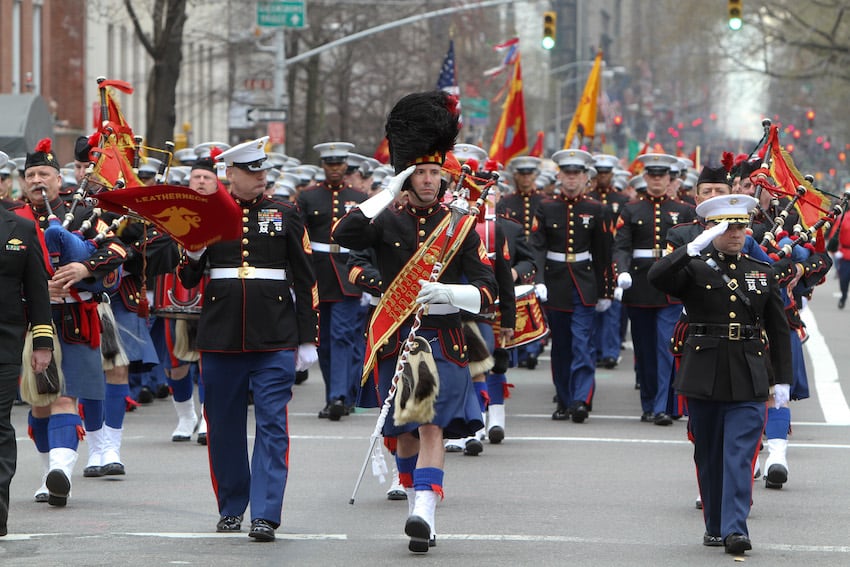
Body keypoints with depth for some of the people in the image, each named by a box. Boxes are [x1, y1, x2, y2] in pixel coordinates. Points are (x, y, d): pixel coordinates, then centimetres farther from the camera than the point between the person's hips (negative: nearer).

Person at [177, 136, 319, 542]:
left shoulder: (285, 215, 6)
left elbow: (304, 280, 7)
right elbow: (188, 279, 8)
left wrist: (307, 339, 3)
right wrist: (193, 251, -14)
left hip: (275, 335, -1)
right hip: (222, 335, 1)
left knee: (272, 424, -8)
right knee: (224, 425, 7)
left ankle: (266, 515, -10)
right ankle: (231, 508, 21)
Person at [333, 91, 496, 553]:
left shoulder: (459, 224, 4)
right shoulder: (386, 220, 3)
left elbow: (486, 289, 2)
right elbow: (344, 234, -18)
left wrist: (446, 293, -18)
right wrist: (388, 193, -16)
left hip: (443, 339, -1)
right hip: (395, 337, 1)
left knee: (431, 427, -13)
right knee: (405, 432, 10)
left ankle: (424, 514, -23)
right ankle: (416, 507, 25)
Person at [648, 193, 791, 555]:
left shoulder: (762, 273, 10)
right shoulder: (693, 269, 1)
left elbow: (778, 330, 14)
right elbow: (657, 278, -21)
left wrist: (782, 379, 9)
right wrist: (694, 248, -28)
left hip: (749, 382, 1)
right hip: (704, 379, -1)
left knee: (740, 456, -10)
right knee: (709, 457, 9)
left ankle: (735, 529, -15)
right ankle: (715, 527, 21)